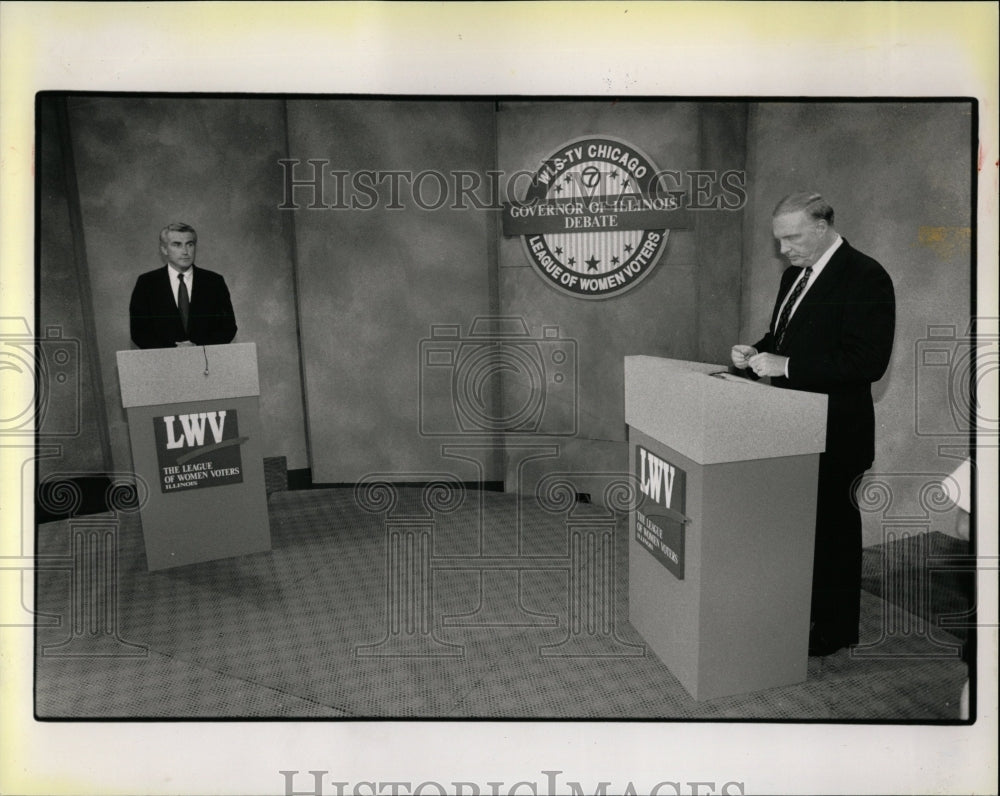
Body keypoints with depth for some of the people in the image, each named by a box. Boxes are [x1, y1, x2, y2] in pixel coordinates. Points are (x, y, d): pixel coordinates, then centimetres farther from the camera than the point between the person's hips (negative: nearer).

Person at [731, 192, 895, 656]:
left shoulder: (864, 277, -15)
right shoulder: (795, 275, 12)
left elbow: (868, 362, -23)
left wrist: (786, 366, -25)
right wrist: (759, 353, 1)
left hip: (834, 431, -8)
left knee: (831, 524, 4)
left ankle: (836, 628, 22)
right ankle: (798, 613, 31)